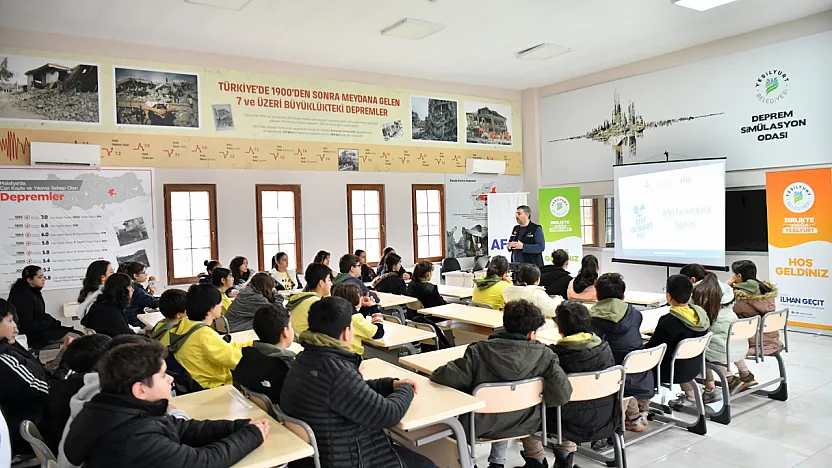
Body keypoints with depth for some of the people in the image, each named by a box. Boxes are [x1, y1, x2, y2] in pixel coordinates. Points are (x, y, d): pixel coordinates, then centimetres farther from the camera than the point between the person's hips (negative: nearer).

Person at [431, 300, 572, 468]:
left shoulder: (480, 351, -21)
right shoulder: (544, 355, -17)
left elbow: (448, 377, -26)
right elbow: (562, 394, -21)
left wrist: (436, 374, -3)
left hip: (483, 426, -1)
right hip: (524, 425, 2)